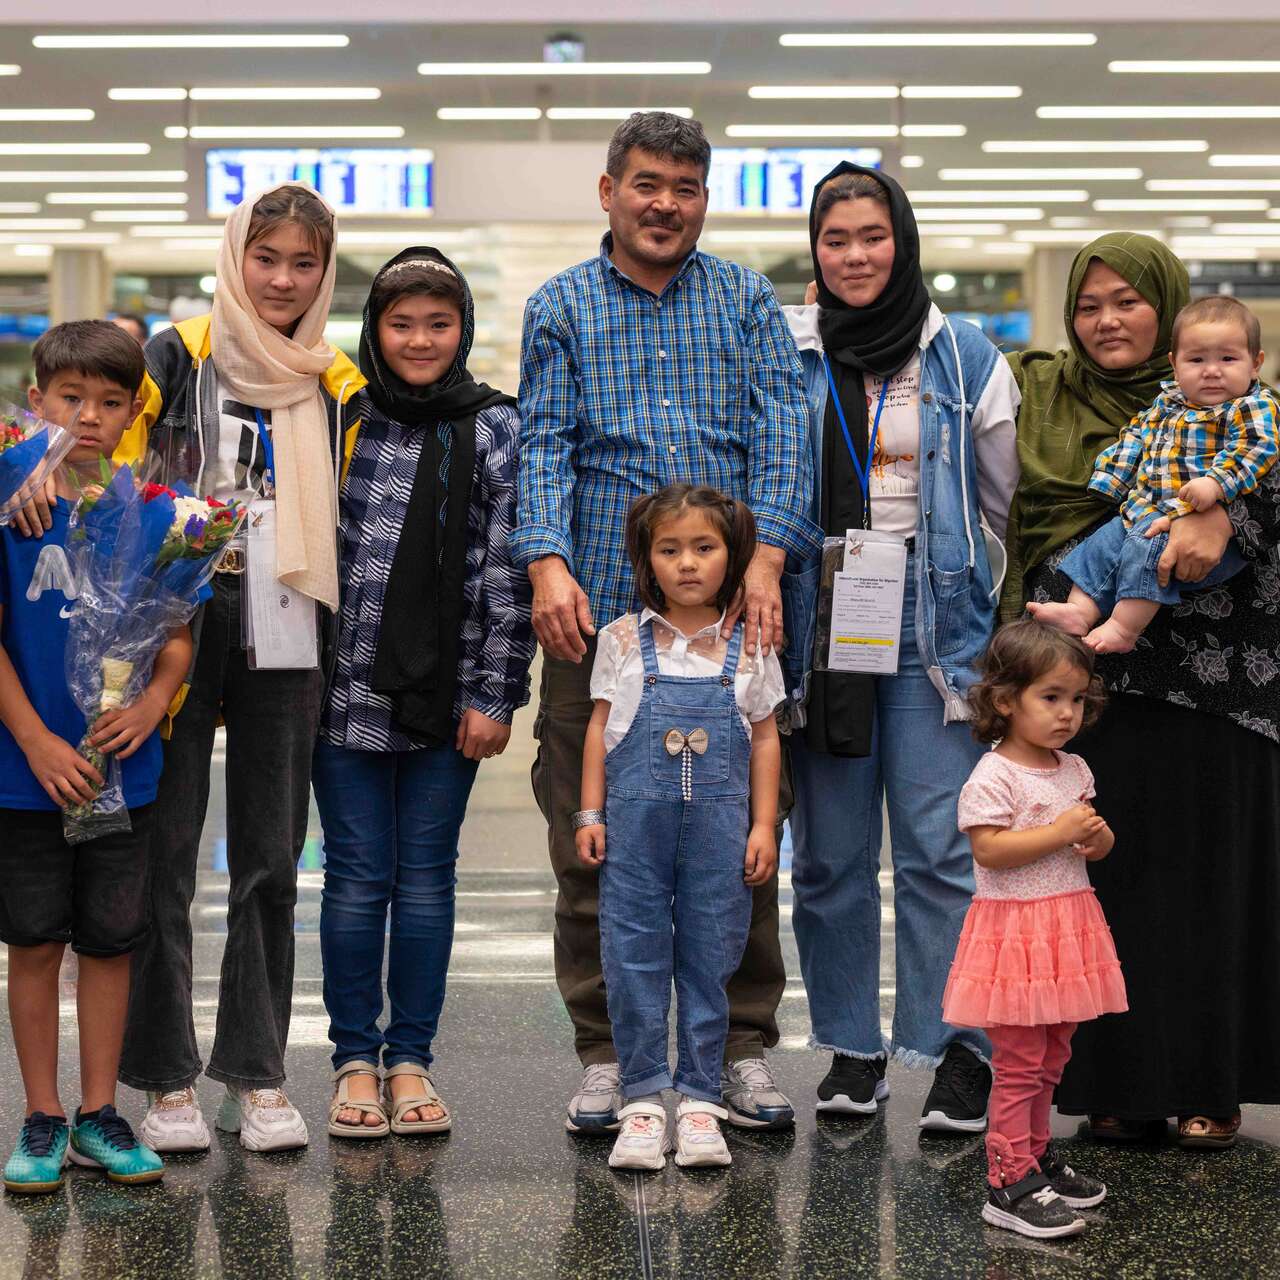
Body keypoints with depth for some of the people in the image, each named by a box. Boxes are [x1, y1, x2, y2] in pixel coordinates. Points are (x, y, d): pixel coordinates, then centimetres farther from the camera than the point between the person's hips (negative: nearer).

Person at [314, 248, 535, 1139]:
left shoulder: (496, 428, 3)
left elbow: (510, 570, -1)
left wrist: (496, 695, -6)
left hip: (449, 691, 0)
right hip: (349, 685, 0)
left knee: (428, 875, 7)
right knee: (357, 874, 4)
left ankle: (411, 1058, 17)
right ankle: (355, 1059, 14)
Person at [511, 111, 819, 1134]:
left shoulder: (749, 302, 12)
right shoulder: (561, 308, 11)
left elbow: (780, 432, 1)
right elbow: (545, 441, 1)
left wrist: (765, 559, -15)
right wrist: (549, 563, -16)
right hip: (599, 608, 0)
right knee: (591, 846, 2)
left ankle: (746, 1049, 15)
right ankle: (604, 1056, 13)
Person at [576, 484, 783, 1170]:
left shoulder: (749, 648, 5)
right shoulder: (624, 640, 3)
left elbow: (764, 738, 8)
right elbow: (600, 728, 7)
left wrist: (763, 825, 3)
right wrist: (590, 815, 3)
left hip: (717, 820, 0)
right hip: (635, 817, 0)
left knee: (708, 957, 5)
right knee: (634, 955, 1)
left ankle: (699, 1100, 13)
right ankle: (644, 1097, 10)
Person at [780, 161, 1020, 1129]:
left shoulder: (965, 359, 5)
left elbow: (1010, 500, 11)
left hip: (933, 629, -1)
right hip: (819, 626, 2)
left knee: (940, 846, -7)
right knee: (830, 852, 6)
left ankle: (961, 1050, 0)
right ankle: (851, 1047, 17)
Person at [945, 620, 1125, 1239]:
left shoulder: (1075, 770, 10)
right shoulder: (993, 775, -14)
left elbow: (1093, 843, 20)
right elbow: (988, 849, -21)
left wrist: (1099, 836, -4)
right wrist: (1060, 833, -22)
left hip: (1066, 927, 8)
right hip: (1014, 928, -8)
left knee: (1051, 1056, 16)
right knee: (1019, 1061, -5)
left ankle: (1036, 1155, 29)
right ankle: (1010, 1185, -1)